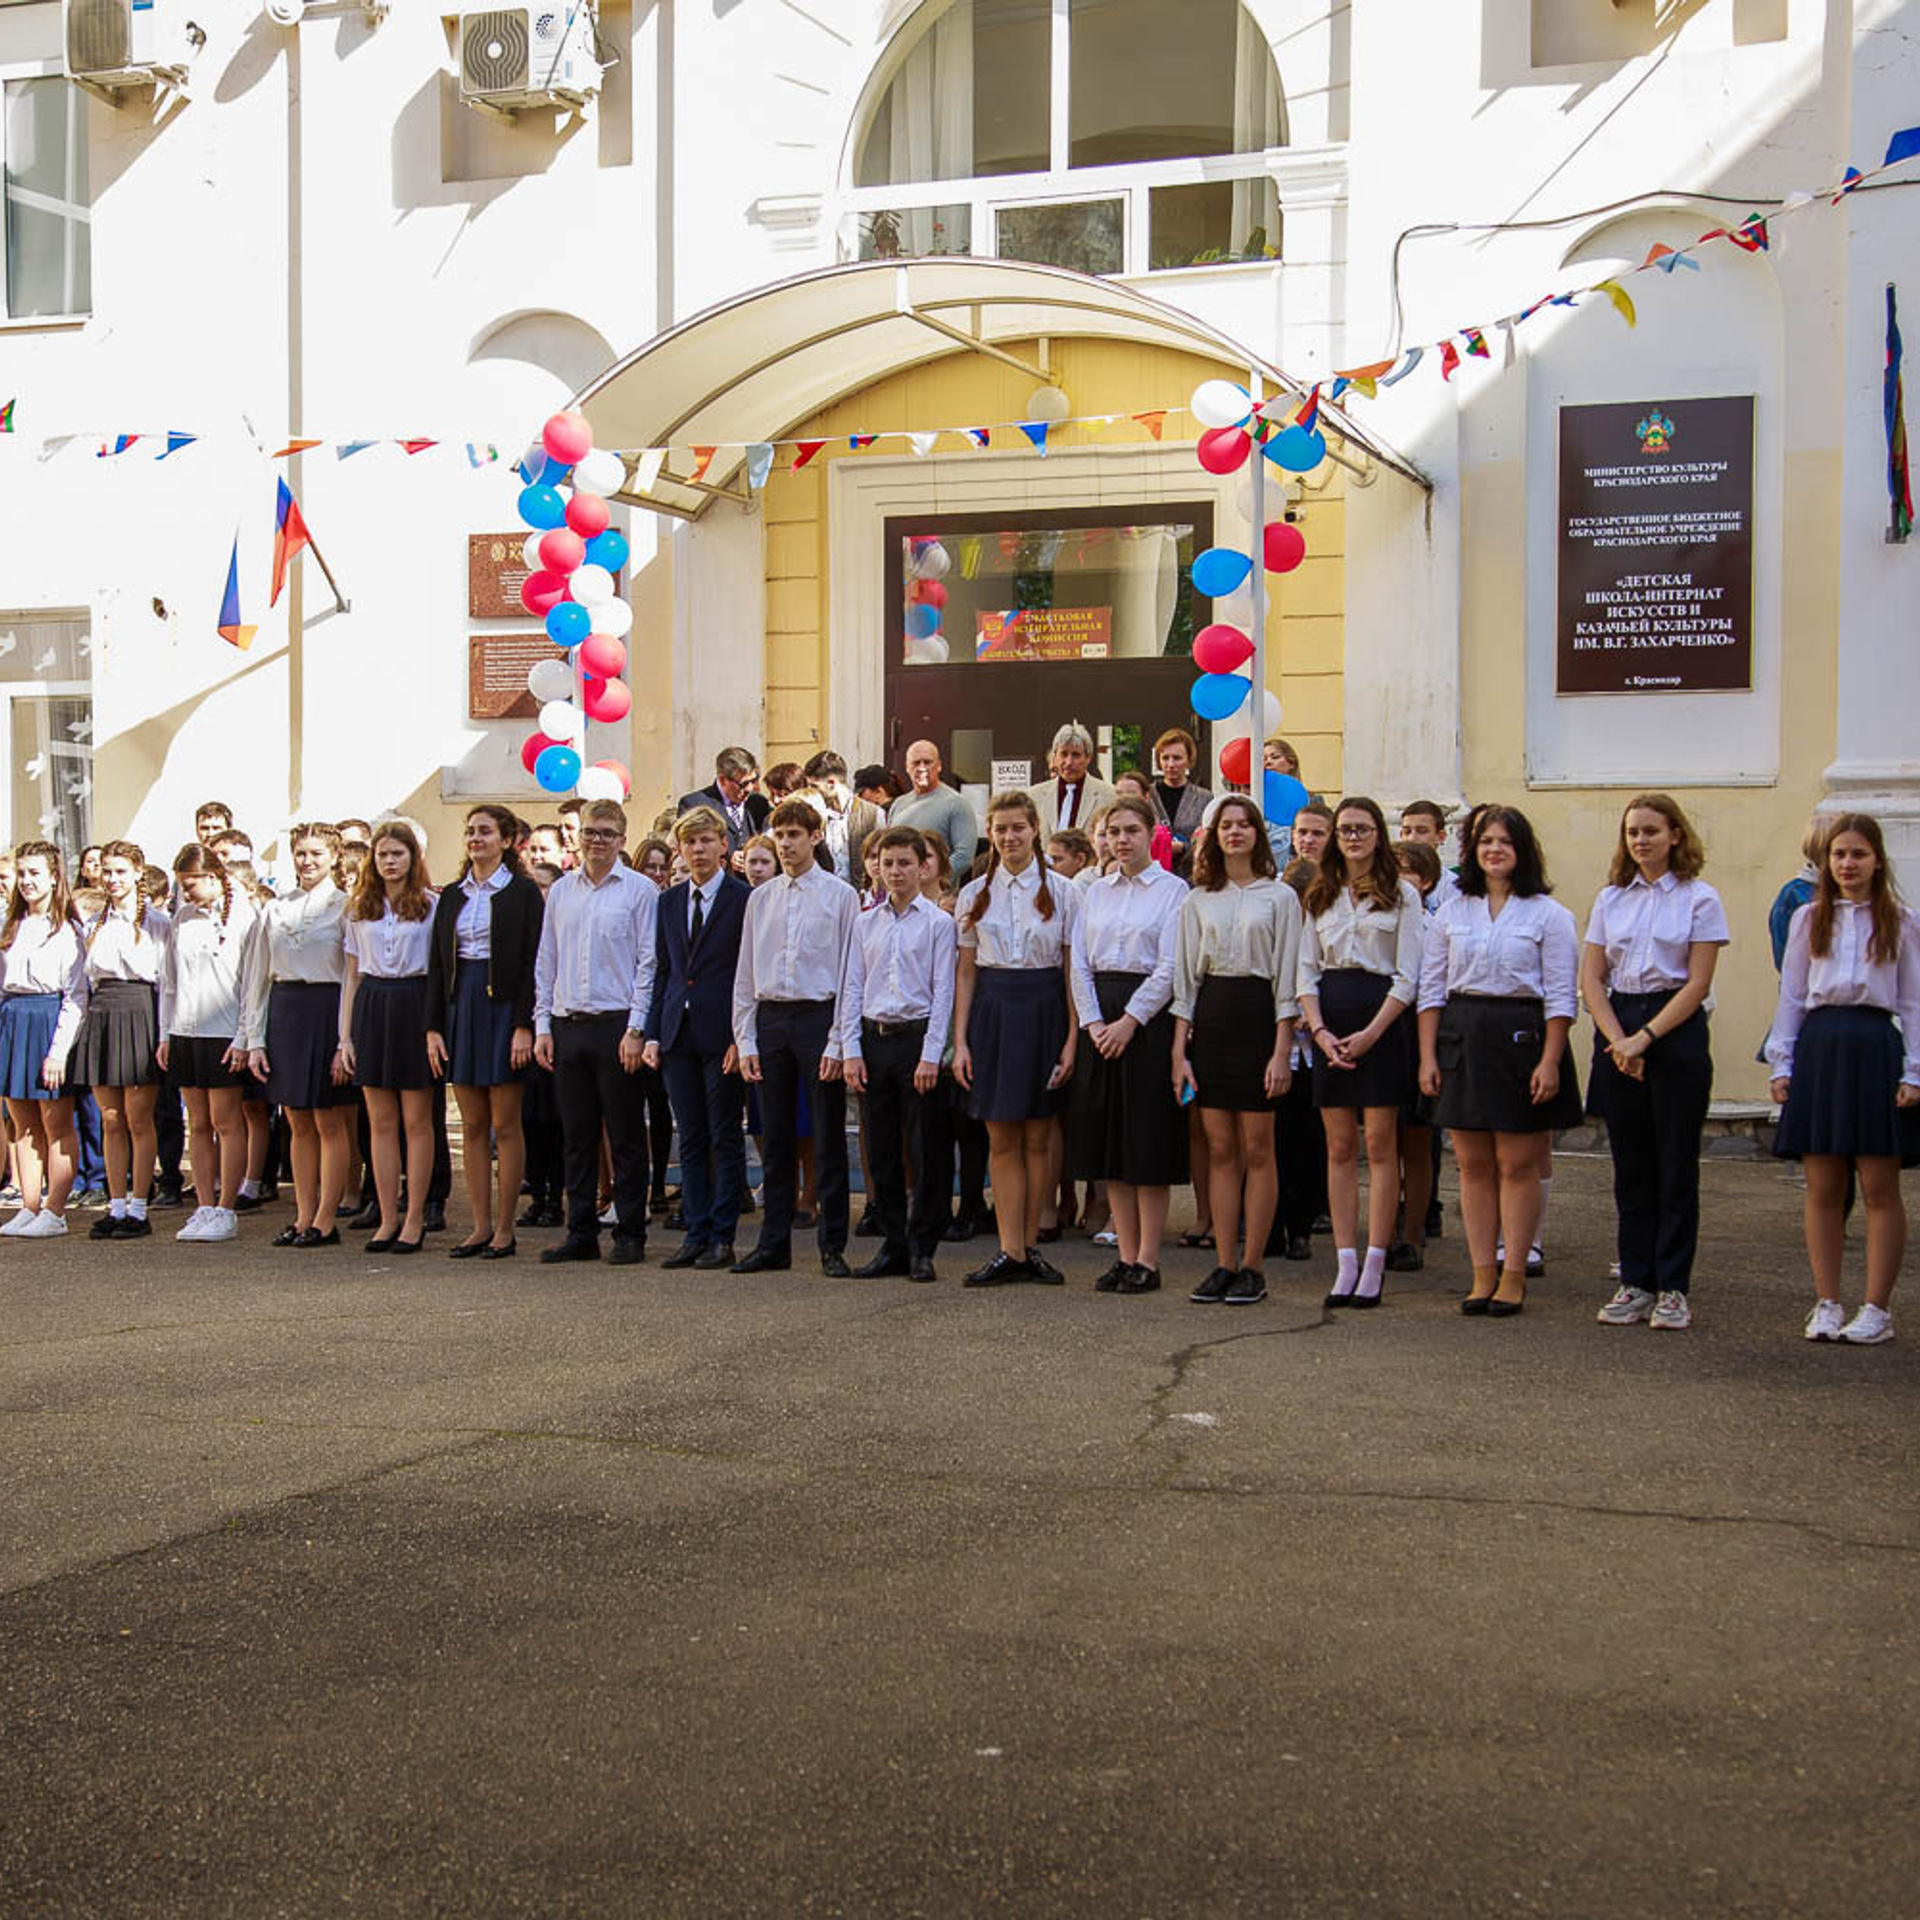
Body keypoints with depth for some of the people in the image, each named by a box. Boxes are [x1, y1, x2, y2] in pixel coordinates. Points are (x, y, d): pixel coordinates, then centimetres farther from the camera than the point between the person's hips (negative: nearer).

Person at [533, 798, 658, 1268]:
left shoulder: (640, 890, -1)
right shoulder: (560, 892, 12)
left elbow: (648, 963, -4)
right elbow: (546, 962, 15)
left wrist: (636, 1029, -10)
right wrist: (543, 1025, 8)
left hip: (616, 1026, -4)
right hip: (568, 1026, 4)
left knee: (626, 1137, 0)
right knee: (577, 1137, 8)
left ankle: (630, 1235, 6)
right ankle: (581, 1233, 15)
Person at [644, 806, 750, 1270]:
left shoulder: (744, 899, -4)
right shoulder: (669, 902, 12)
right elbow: (662, 970, 15)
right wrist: (652, 1034, 7)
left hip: (722, 1034, -5)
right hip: (678, 1034, 5)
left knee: (725, 1138, 1)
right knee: (690, 1139, 8)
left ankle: (722, 1237, 6)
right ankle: (695, 1234, 14)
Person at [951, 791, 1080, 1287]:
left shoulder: (1061, 891, 0)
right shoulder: (975, 894, 7)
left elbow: (1074, 971, 0)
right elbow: (966, 972, 9)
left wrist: (1072, 1041, -7)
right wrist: (960, 1041, 2)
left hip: (1044, 1011, -2)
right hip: (992, 1010, 2)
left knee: (1038, 1138, 3)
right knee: (1002, 1140, 1)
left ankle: (1029, 1244, 13)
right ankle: (1011, 1251, 3)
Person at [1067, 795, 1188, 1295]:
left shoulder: (1173, 890, -2)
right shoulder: (1096, 892, 13)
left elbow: (1169, 968, -9)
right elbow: (1080, 962, 9)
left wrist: (1130, 1021, -15)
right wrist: (1093, 1023, -4)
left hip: (1149, 1017, -5)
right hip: (1101, 1021, 5)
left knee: (1148, 1140, -4)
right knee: (1108, 1139, 5)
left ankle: (1148, 1261, 2)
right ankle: (1126, 1256, 12)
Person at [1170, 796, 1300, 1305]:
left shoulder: (1280, 897, 3)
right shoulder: (1198, 900, 12)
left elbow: (1288, 977, -2)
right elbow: (1185, 978, 10)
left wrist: (1282, 1050, -9)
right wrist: (1179, 1051, 3)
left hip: (1257, 1015, -3)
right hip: (1209, 1017, 3)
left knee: (1257, 1149, 0)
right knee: (1220, 1149, 4)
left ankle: (1252, 1267, 5)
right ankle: (1224, 1264, 8)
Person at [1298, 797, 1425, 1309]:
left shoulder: (1401, 895, 2)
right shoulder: (1320, 897, 13)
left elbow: (1407, 977, -4)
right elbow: (1306, 971, 10)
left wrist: (1371, 1033, -14)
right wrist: (1319, 1030, -5)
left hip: (1381, 1020, -4)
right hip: (1329, 1025, 4)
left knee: (1380, 1144, -3)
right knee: (1339, 1147, 3)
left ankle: (1375, 1264, -1)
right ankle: (1345, 1262, 4)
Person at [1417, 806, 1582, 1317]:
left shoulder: (1548, 915, 1)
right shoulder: (1451, 912, 11)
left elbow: (1560, 996, -3)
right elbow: (1431, 987, 10)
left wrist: (1550, 1061, -12)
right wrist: (1428, 1056, 2)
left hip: (1521, 1037, -3)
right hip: (1462, 1039, 3)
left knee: (1517, 1164, -1)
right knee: (1473, 1164, 4)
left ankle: (1513, 1274, 7)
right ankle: (1482, 1273, 10)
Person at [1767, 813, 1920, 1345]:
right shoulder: (1808, 920, 11)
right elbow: (1791, 996, 12)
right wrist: (1781, 1063, 6)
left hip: (1876, 1047, -2)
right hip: (1818, 1046, 2)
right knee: (1822, 1189, 3)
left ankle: (1876, 1308, 6)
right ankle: (1827, 1304, 10)